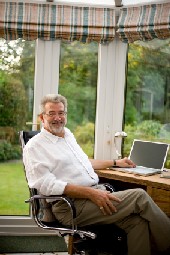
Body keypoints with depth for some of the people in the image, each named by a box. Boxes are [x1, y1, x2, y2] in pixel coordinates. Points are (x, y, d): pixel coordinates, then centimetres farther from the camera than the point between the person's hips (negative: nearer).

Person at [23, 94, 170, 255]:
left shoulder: (68, 135, 21)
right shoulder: (34, 147, -3)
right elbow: (48, 185, -16)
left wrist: (116, 163, 37)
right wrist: (90, 193, -22)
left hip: (96, 192, 7)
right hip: (72, 205, -7)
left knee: (137, 220, -20)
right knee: (139, 196, -17)